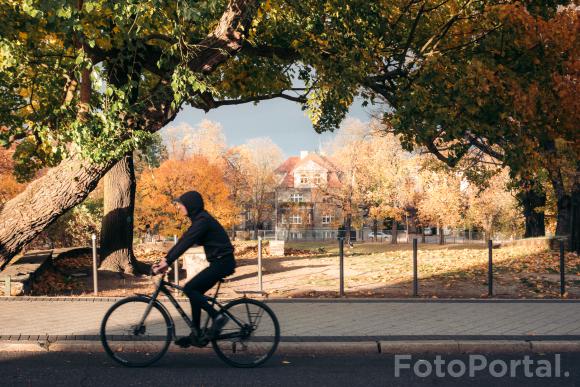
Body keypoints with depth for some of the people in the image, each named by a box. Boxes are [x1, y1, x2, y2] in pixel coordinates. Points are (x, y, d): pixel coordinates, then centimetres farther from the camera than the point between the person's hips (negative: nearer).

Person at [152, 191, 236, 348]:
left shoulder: (202, 220, -17)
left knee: (189, 288, -14)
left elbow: (186, 243, -24)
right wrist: (165, 260, 11)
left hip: (222, 262, -10)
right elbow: (183, 241, 15)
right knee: (195, 293, 9)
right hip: (219, 262, 10)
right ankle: (197, 335, 13)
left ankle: (217, 316, -10)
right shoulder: (198, 219, 14)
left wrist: (167, 262, -26)